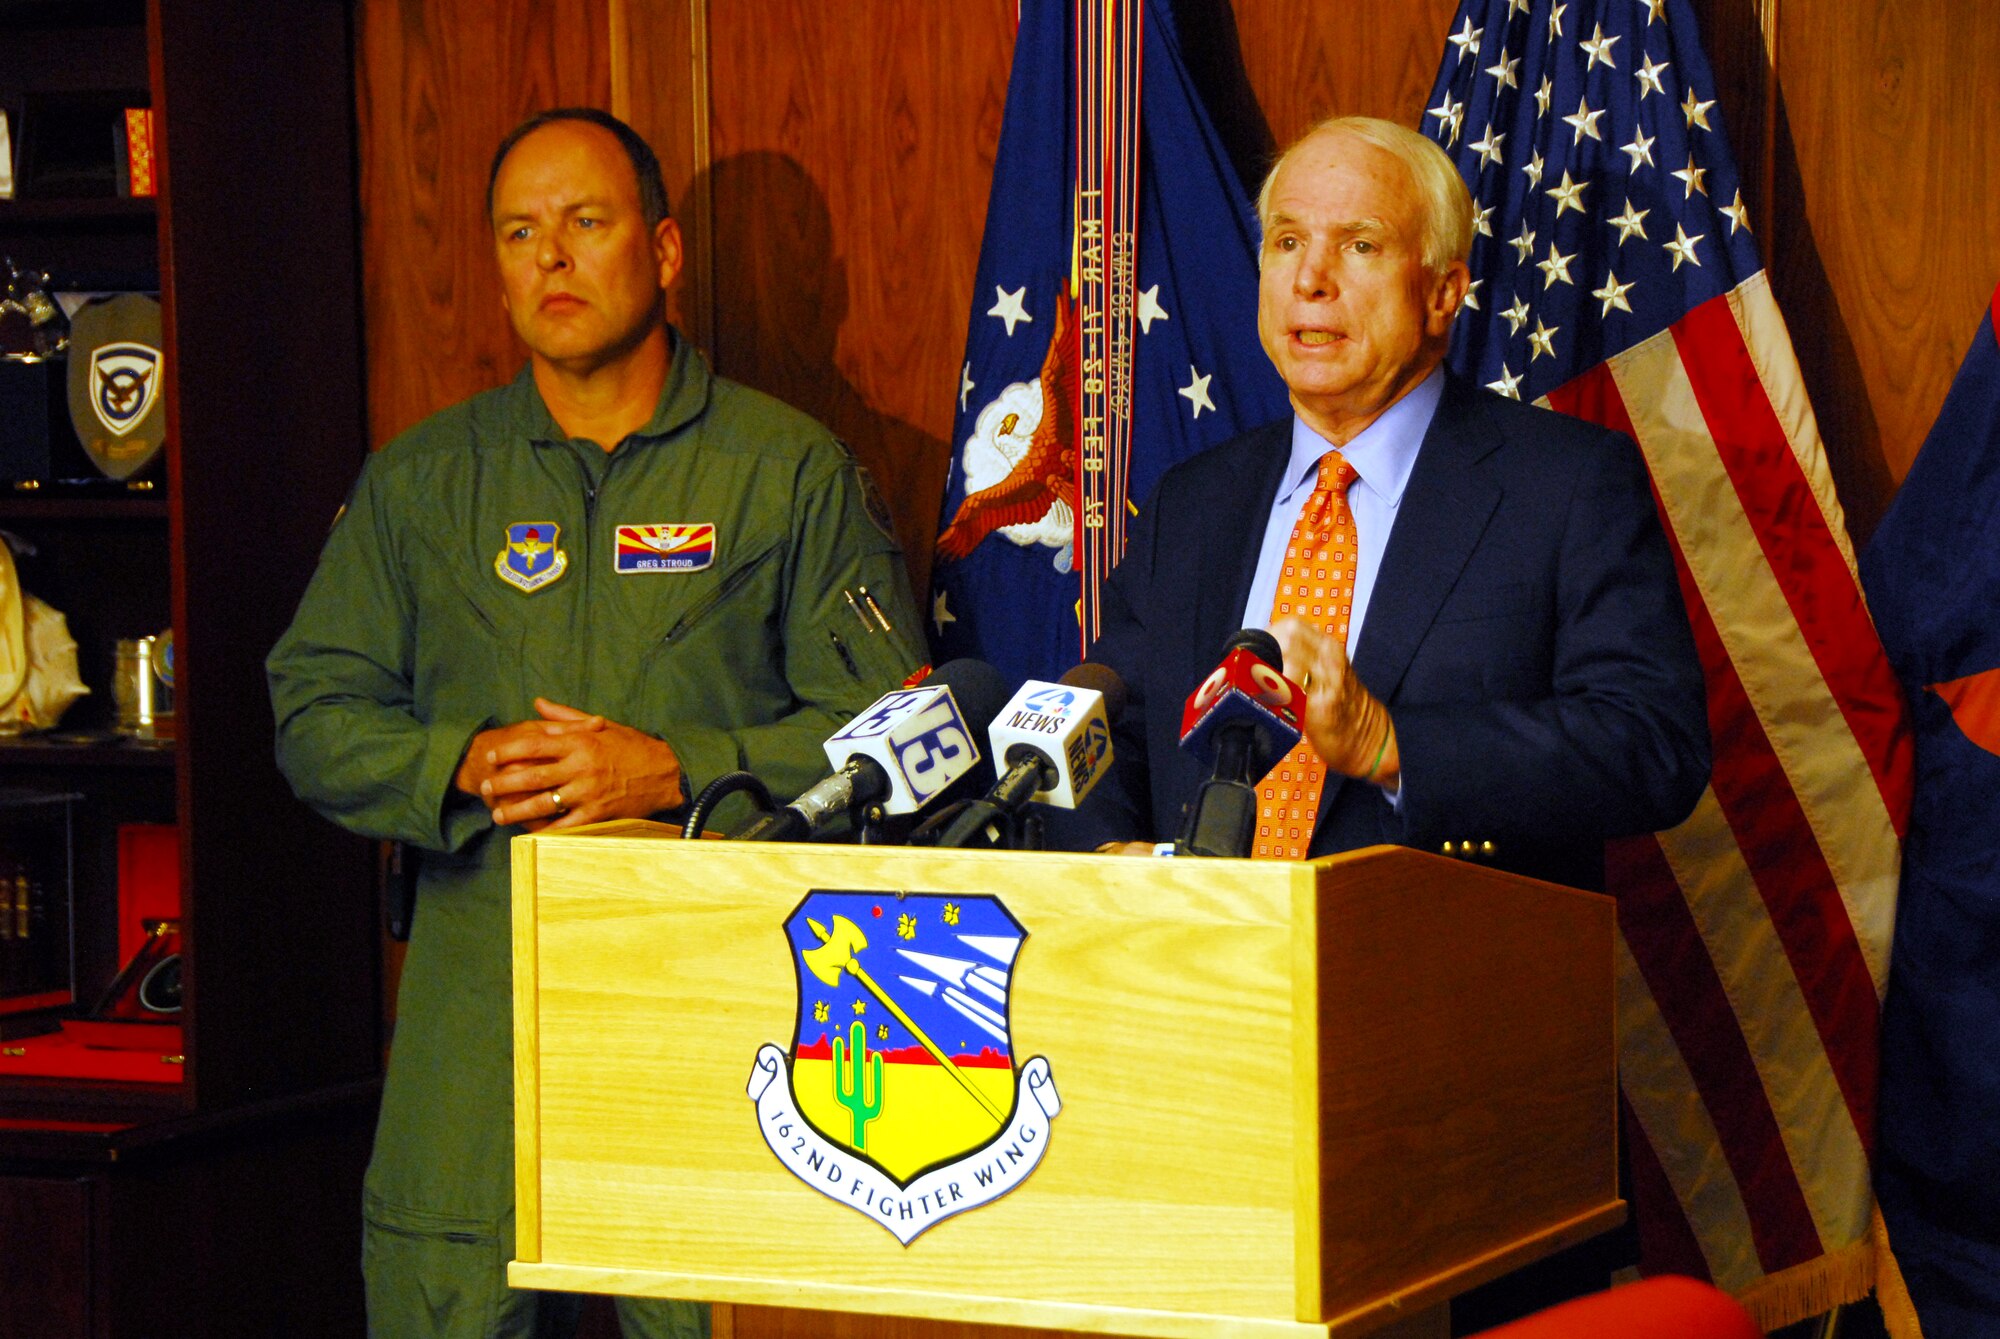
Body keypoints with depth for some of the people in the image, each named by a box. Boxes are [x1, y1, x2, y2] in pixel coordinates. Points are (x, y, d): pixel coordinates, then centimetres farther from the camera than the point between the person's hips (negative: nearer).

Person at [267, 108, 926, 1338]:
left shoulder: (792, 471, 4)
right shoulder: (418, 482, 13)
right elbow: (316, 717, 12)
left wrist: (673, 774, -12)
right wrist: (469, 767, -7)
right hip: (479, 995, 2)